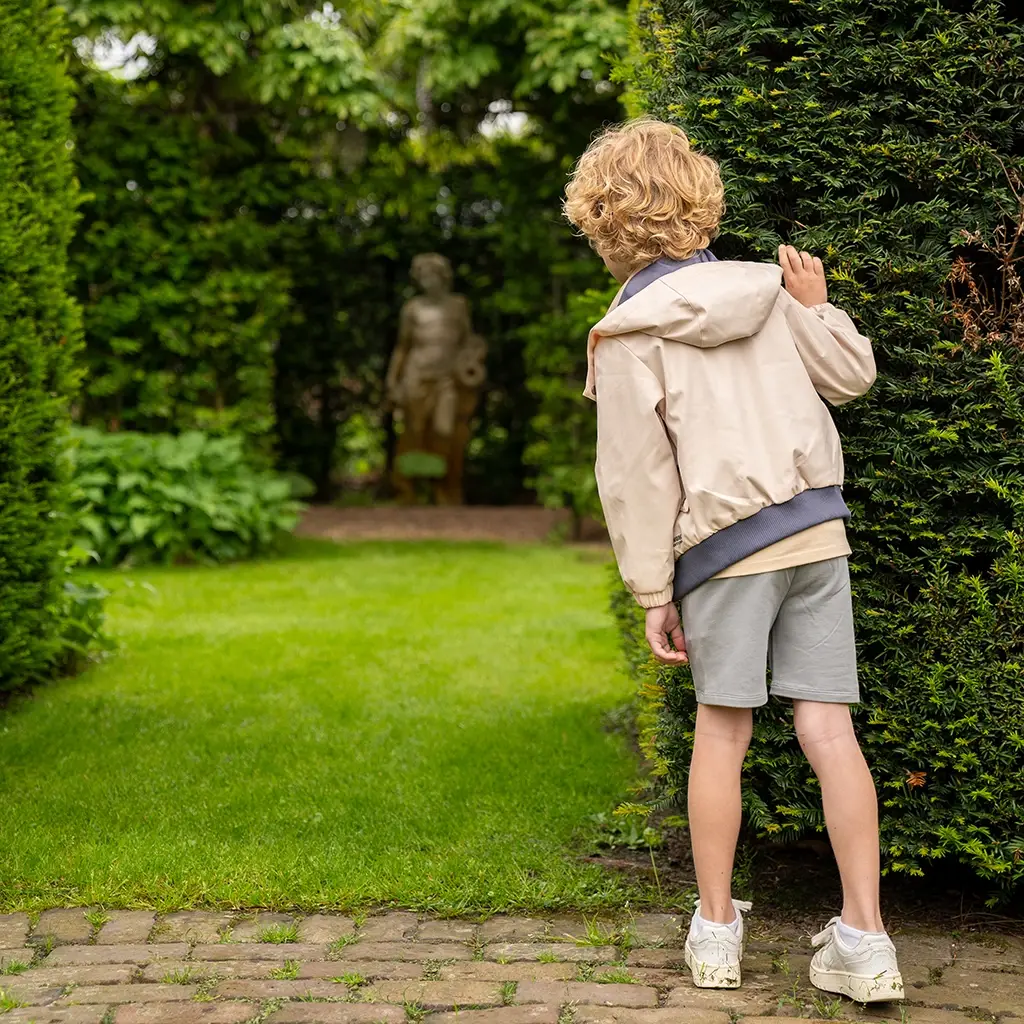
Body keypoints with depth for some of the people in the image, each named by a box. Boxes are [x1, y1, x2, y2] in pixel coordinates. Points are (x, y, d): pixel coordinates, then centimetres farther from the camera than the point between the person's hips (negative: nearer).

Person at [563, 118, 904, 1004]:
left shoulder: (630, 332, -4)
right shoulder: (764, 291, 9)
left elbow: (637, 474, -7)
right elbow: (853, 376, 18)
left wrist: (652, 593, -2)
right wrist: (817, 306, 29)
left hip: (724, 542, -3)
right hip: (818, 529, 4)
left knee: (722, 732, 7)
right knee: (828, 727, 2)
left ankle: (715, 929, 15)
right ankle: (864, 936, 1)